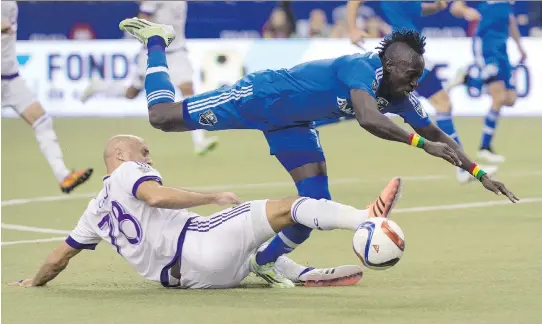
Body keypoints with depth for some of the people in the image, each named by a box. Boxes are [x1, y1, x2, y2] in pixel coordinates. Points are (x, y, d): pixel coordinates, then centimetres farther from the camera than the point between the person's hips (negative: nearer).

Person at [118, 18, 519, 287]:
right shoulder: (361, 68, -36)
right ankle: (157, 41, 23)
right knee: (162, 117, -4)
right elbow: (369, 119, -53)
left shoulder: (401, 96, -12)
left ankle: (265, 261, 17)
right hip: (259, 97, -8)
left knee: (317, 200, -4)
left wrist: (479, 172, -6)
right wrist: (422, 144, -54)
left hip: (291, 122, 8)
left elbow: (437, 135, 1)